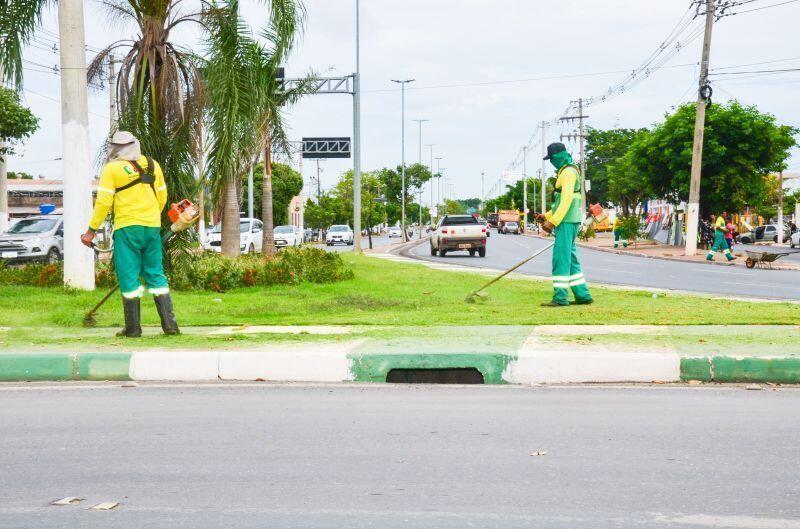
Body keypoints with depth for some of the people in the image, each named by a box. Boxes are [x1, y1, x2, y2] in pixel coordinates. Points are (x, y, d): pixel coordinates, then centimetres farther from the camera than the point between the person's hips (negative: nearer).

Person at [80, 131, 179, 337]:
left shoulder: (112, 168, -3)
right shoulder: (152, 165, 10)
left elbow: (104, 202, -8)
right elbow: (162, 197, 15)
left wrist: (91, 231, -2)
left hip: (127, 228, -4)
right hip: (153, 227, 4)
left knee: (128, 277, 2)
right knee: (156, 274, 11)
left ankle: (133, 328, 4)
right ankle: (169, 324, 5)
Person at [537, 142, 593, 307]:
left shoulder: (568, 172, -12)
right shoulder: (565, 172, 20)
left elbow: (566, 200, -21)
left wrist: (553, 221, -22)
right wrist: (547, 216, 19)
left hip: (566, 221, -11)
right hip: (569, 221, 11)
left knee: (561, 258, -10)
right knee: (570, 258, 13)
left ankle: (560, 298, -10)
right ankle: (583, 295, 16)